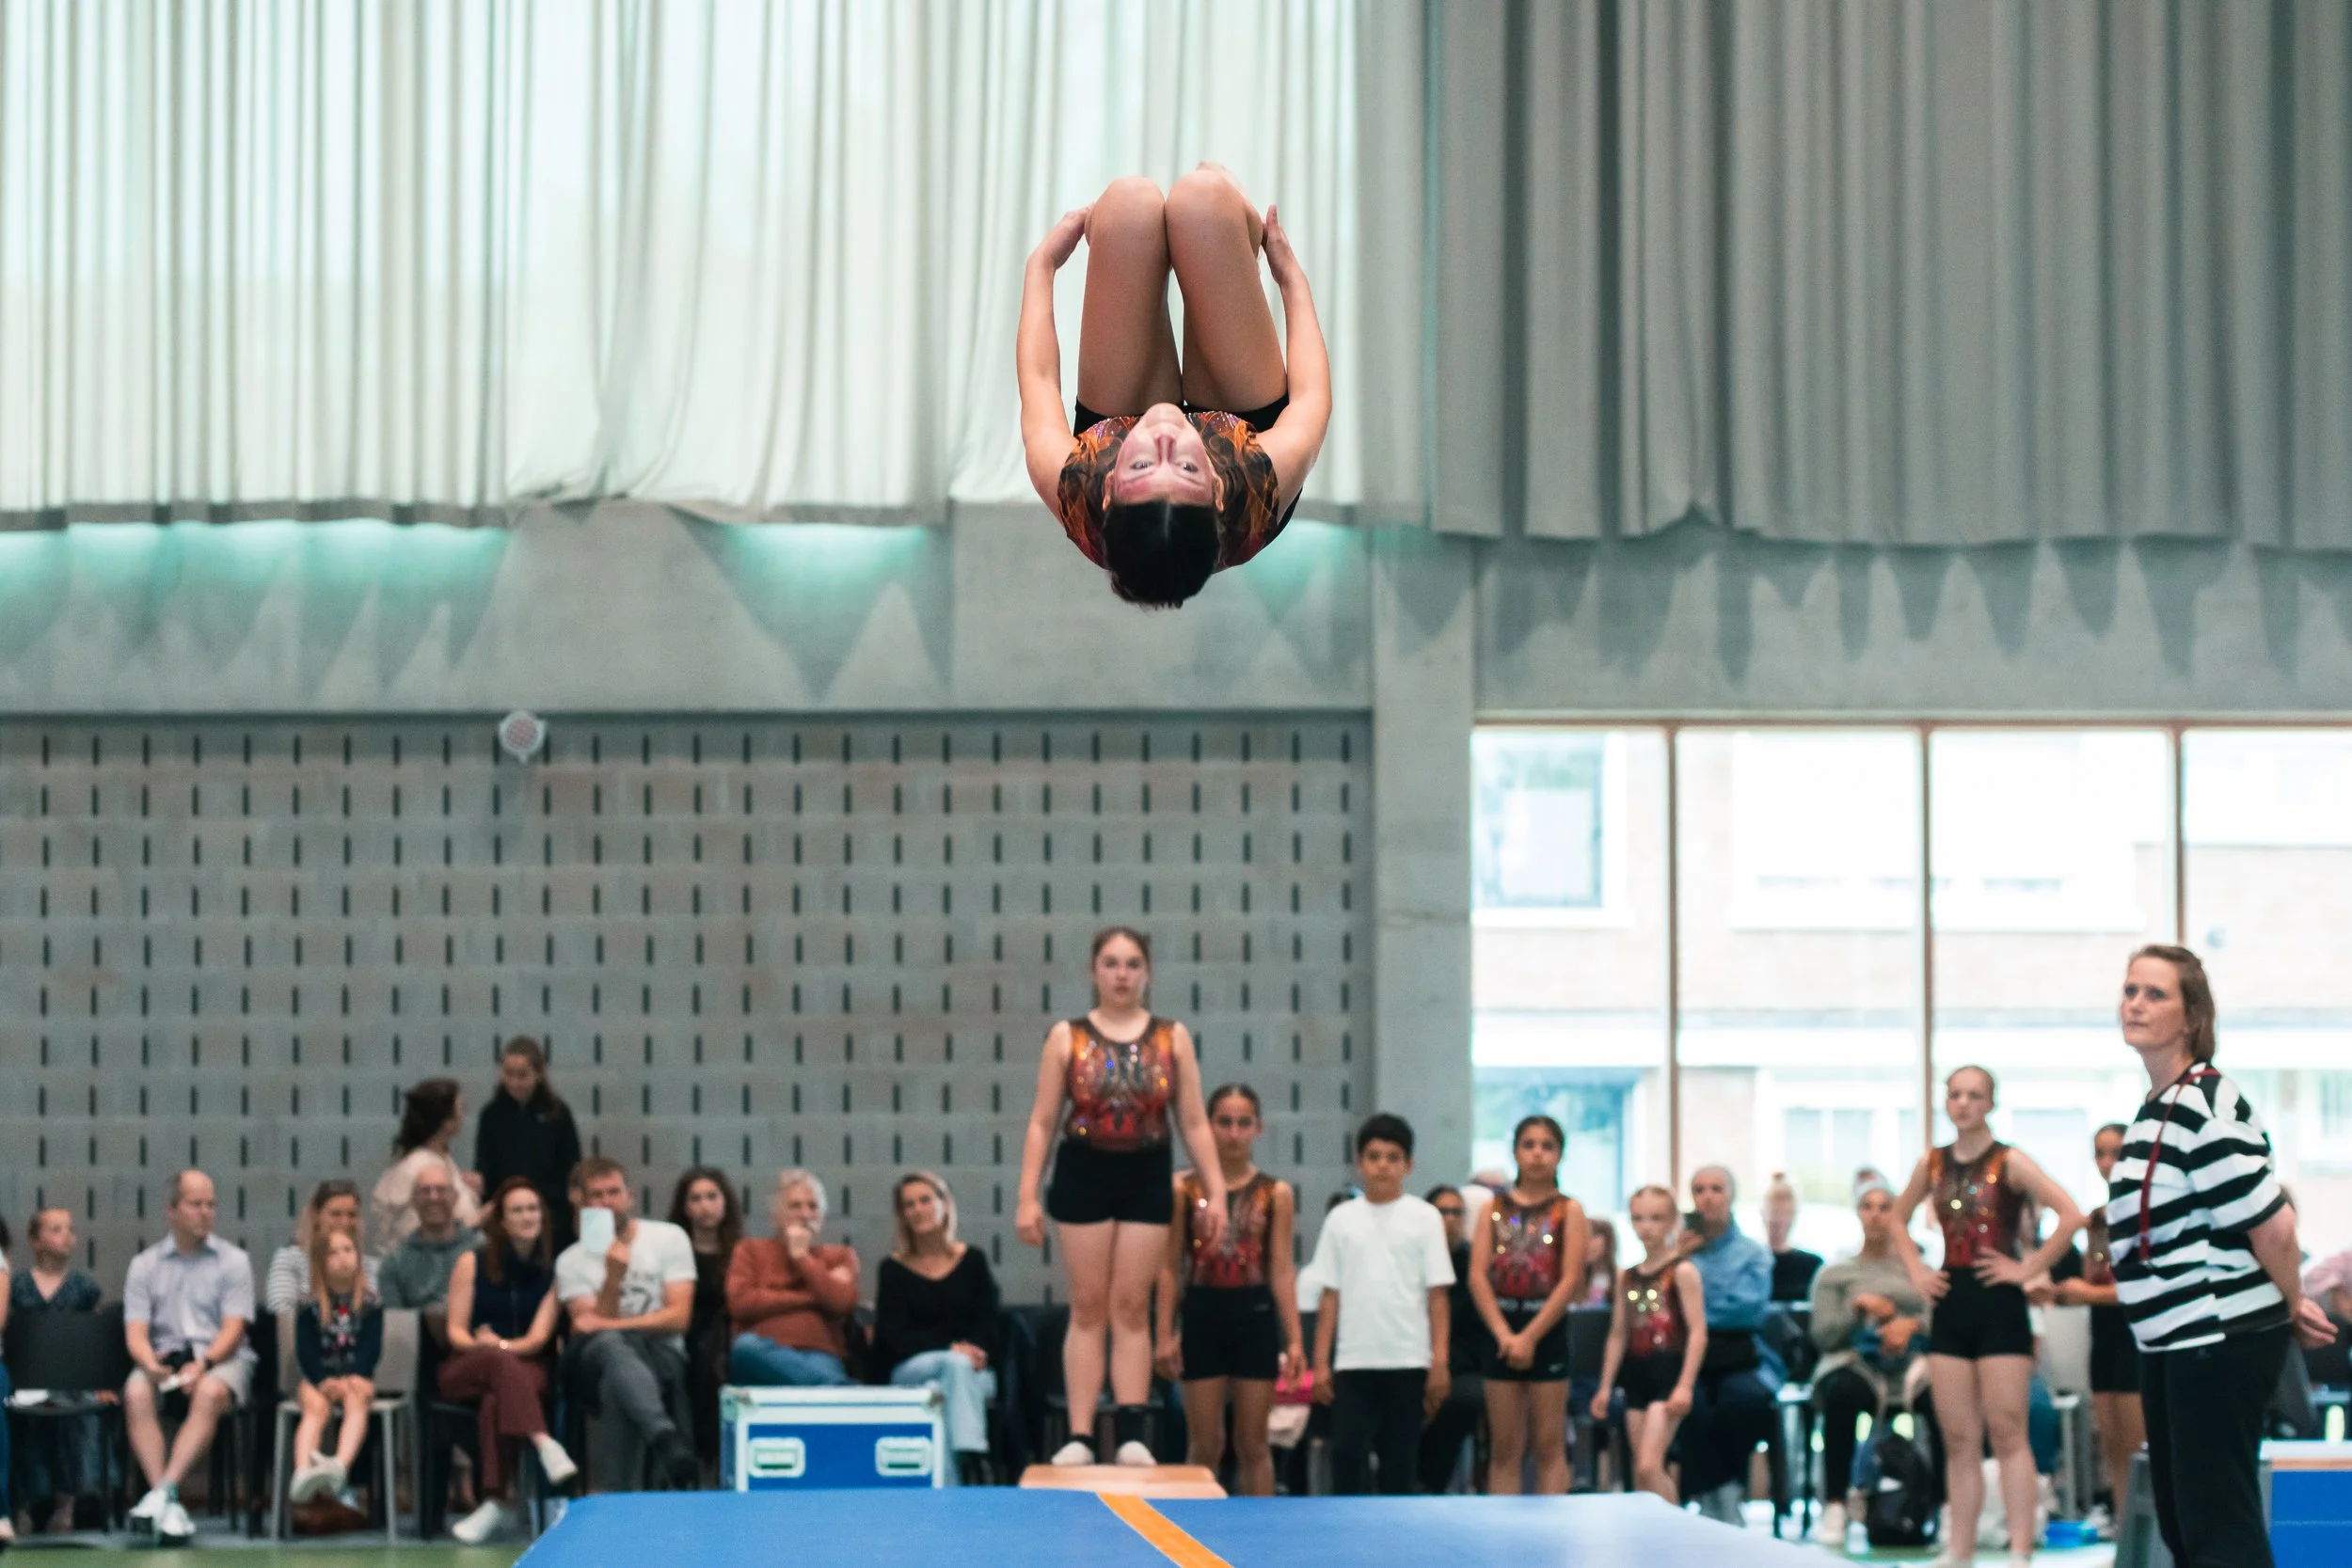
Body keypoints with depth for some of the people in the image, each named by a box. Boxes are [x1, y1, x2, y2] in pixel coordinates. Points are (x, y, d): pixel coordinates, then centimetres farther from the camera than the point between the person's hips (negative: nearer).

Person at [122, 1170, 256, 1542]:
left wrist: (204, 1363, -21)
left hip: (221, 1358, -1)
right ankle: (168, 1505, -38)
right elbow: (135, 1331, 3)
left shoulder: (233, 1260, 9)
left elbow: (233, 1328, -2)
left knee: (210, 1392, -37)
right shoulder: (145, 1265, 13)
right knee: (136, 1393, -32)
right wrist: (150, 1363, -20)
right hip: (165, 1355, 2)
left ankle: (165, 1489, -43)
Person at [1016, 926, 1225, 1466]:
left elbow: (1194, 1123, 6)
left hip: (1148, 1180, 1)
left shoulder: (1172, 1037, 5)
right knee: (1088, 1308, 0)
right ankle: (1080, 1435, -2)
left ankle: (1130, 1433, -1)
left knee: (1132, 1308, 1)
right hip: (1083, 1177, -1)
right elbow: (1042, 1123, 2)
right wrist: (1028, 1196, -4)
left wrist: (1215, 1190, -2)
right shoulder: (1067, 1037, 2)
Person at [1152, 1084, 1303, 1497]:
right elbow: (1169, 1267, 2)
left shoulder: (1275, 1193, 4)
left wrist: (1294, 1339, -4)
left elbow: (1282, 1271, 3)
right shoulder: (1183, 1188, 2)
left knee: (1253, 1445, 5)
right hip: (1202, 1316, 0)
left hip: (1256, 1317, 0)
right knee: (1204, 1444, 2)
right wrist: (1165, 1334, -4)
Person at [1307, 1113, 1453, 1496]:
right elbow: (1331, 1296, 7)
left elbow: (1437, 1296, 0)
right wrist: (1320, 1361, 2)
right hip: (1353, 1361, 1)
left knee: (1399, 1457, 4)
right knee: (1347, 1451, -6)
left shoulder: (1424, 1218, 2)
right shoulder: (1341, 1219, 6)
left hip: (1408, 1362, -1)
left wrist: (1440, 1361, -6)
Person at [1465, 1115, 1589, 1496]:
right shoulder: (1495, 1210, 9)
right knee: (1504, 1449, 4)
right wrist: (1503, 1333, -12)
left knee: (1549, 1446, -1)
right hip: (1503, 1329, 3)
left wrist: (1530, 1337, -12)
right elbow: (1478, 1275, 1)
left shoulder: (1568, 1210, 1)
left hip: (1548, 1330, -2)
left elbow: (1571, 1280, -6)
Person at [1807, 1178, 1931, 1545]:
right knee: (1842, 1392, -40)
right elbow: (1823, 1336, 8)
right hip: (1855, 1362, 0)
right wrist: (1859, 1306, -5)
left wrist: (1912, 1324, -12)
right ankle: (1834, 1505, -37)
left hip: (1911, 1363, 0)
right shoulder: (1835, 1274, 22)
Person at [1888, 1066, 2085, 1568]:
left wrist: (2029, 1267, -15)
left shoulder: (2009, 1163, -6)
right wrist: (1915, 1269, 11)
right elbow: (1899, 1218, 25)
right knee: (1958, 1439, 6)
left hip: (1999, 1305, -5)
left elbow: (2070, 1216, -15)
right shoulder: (1933, 1165, 9)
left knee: (2007, 1433, -7)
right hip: (1950, 1305, 5)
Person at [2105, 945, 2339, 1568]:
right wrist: (2292, 1305, 16)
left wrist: (2293, 1307, -4)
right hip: (2172, 1345, 10)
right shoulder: (2156, 1107, 13)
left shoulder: (2204, 1106, -17)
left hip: (2219, 1344, -10)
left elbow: (2272, 1228, -20)